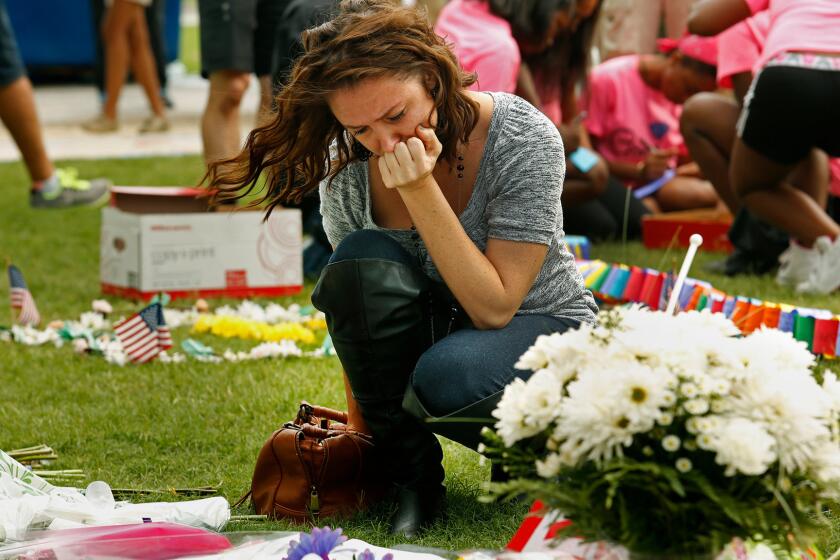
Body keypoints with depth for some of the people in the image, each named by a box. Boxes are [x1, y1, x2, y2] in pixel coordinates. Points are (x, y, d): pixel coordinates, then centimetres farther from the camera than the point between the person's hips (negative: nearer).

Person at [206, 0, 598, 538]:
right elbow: (354, 302, -2)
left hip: (539, 326, -3)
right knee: (363, 258, -29)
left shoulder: (524, 139, -23)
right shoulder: (345, 164, -13)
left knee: (445, 378, -38)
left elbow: (494, 307, -27)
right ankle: (413, 475, -15)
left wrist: (421, 191, -35)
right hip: (430, 328, 3)